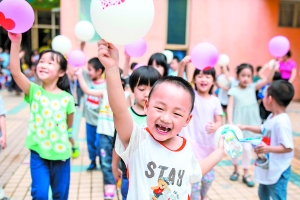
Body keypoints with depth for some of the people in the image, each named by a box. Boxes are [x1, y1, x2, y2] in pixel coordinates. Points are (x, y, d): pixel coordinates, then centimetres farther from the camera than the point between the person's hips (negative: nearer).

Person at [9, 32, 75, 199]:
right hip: (38, 152, 0)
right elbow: (15, 71, -25)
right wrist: (16, 42, -34)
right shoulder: (34, 91, -9)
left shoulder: (67, 98, -9)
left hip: (61, 153, 1)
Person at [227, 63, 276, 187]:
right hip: (237, 123, -1)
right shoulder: (233, 91, -5)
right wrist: (230, 122, -23)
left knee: (247, 148, 3)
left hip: (250, 123, 2)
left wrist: (274, 65, -17)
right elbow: (230, 107, -11)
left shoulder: (253, 87, 3)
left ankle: (246, 174, 18)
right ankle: (236, 170, 32)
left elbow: (268, 80, -6)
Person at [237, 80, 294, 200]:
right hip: (267, 167, 10)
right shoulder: (272, 117, 1)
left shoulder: (282, 121, -29)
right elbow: (263, 129, 20)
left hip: (277, 170, -10)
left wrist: (268, 149, -38)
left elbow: (288, 147, -27)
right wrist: (246, 127, 17)